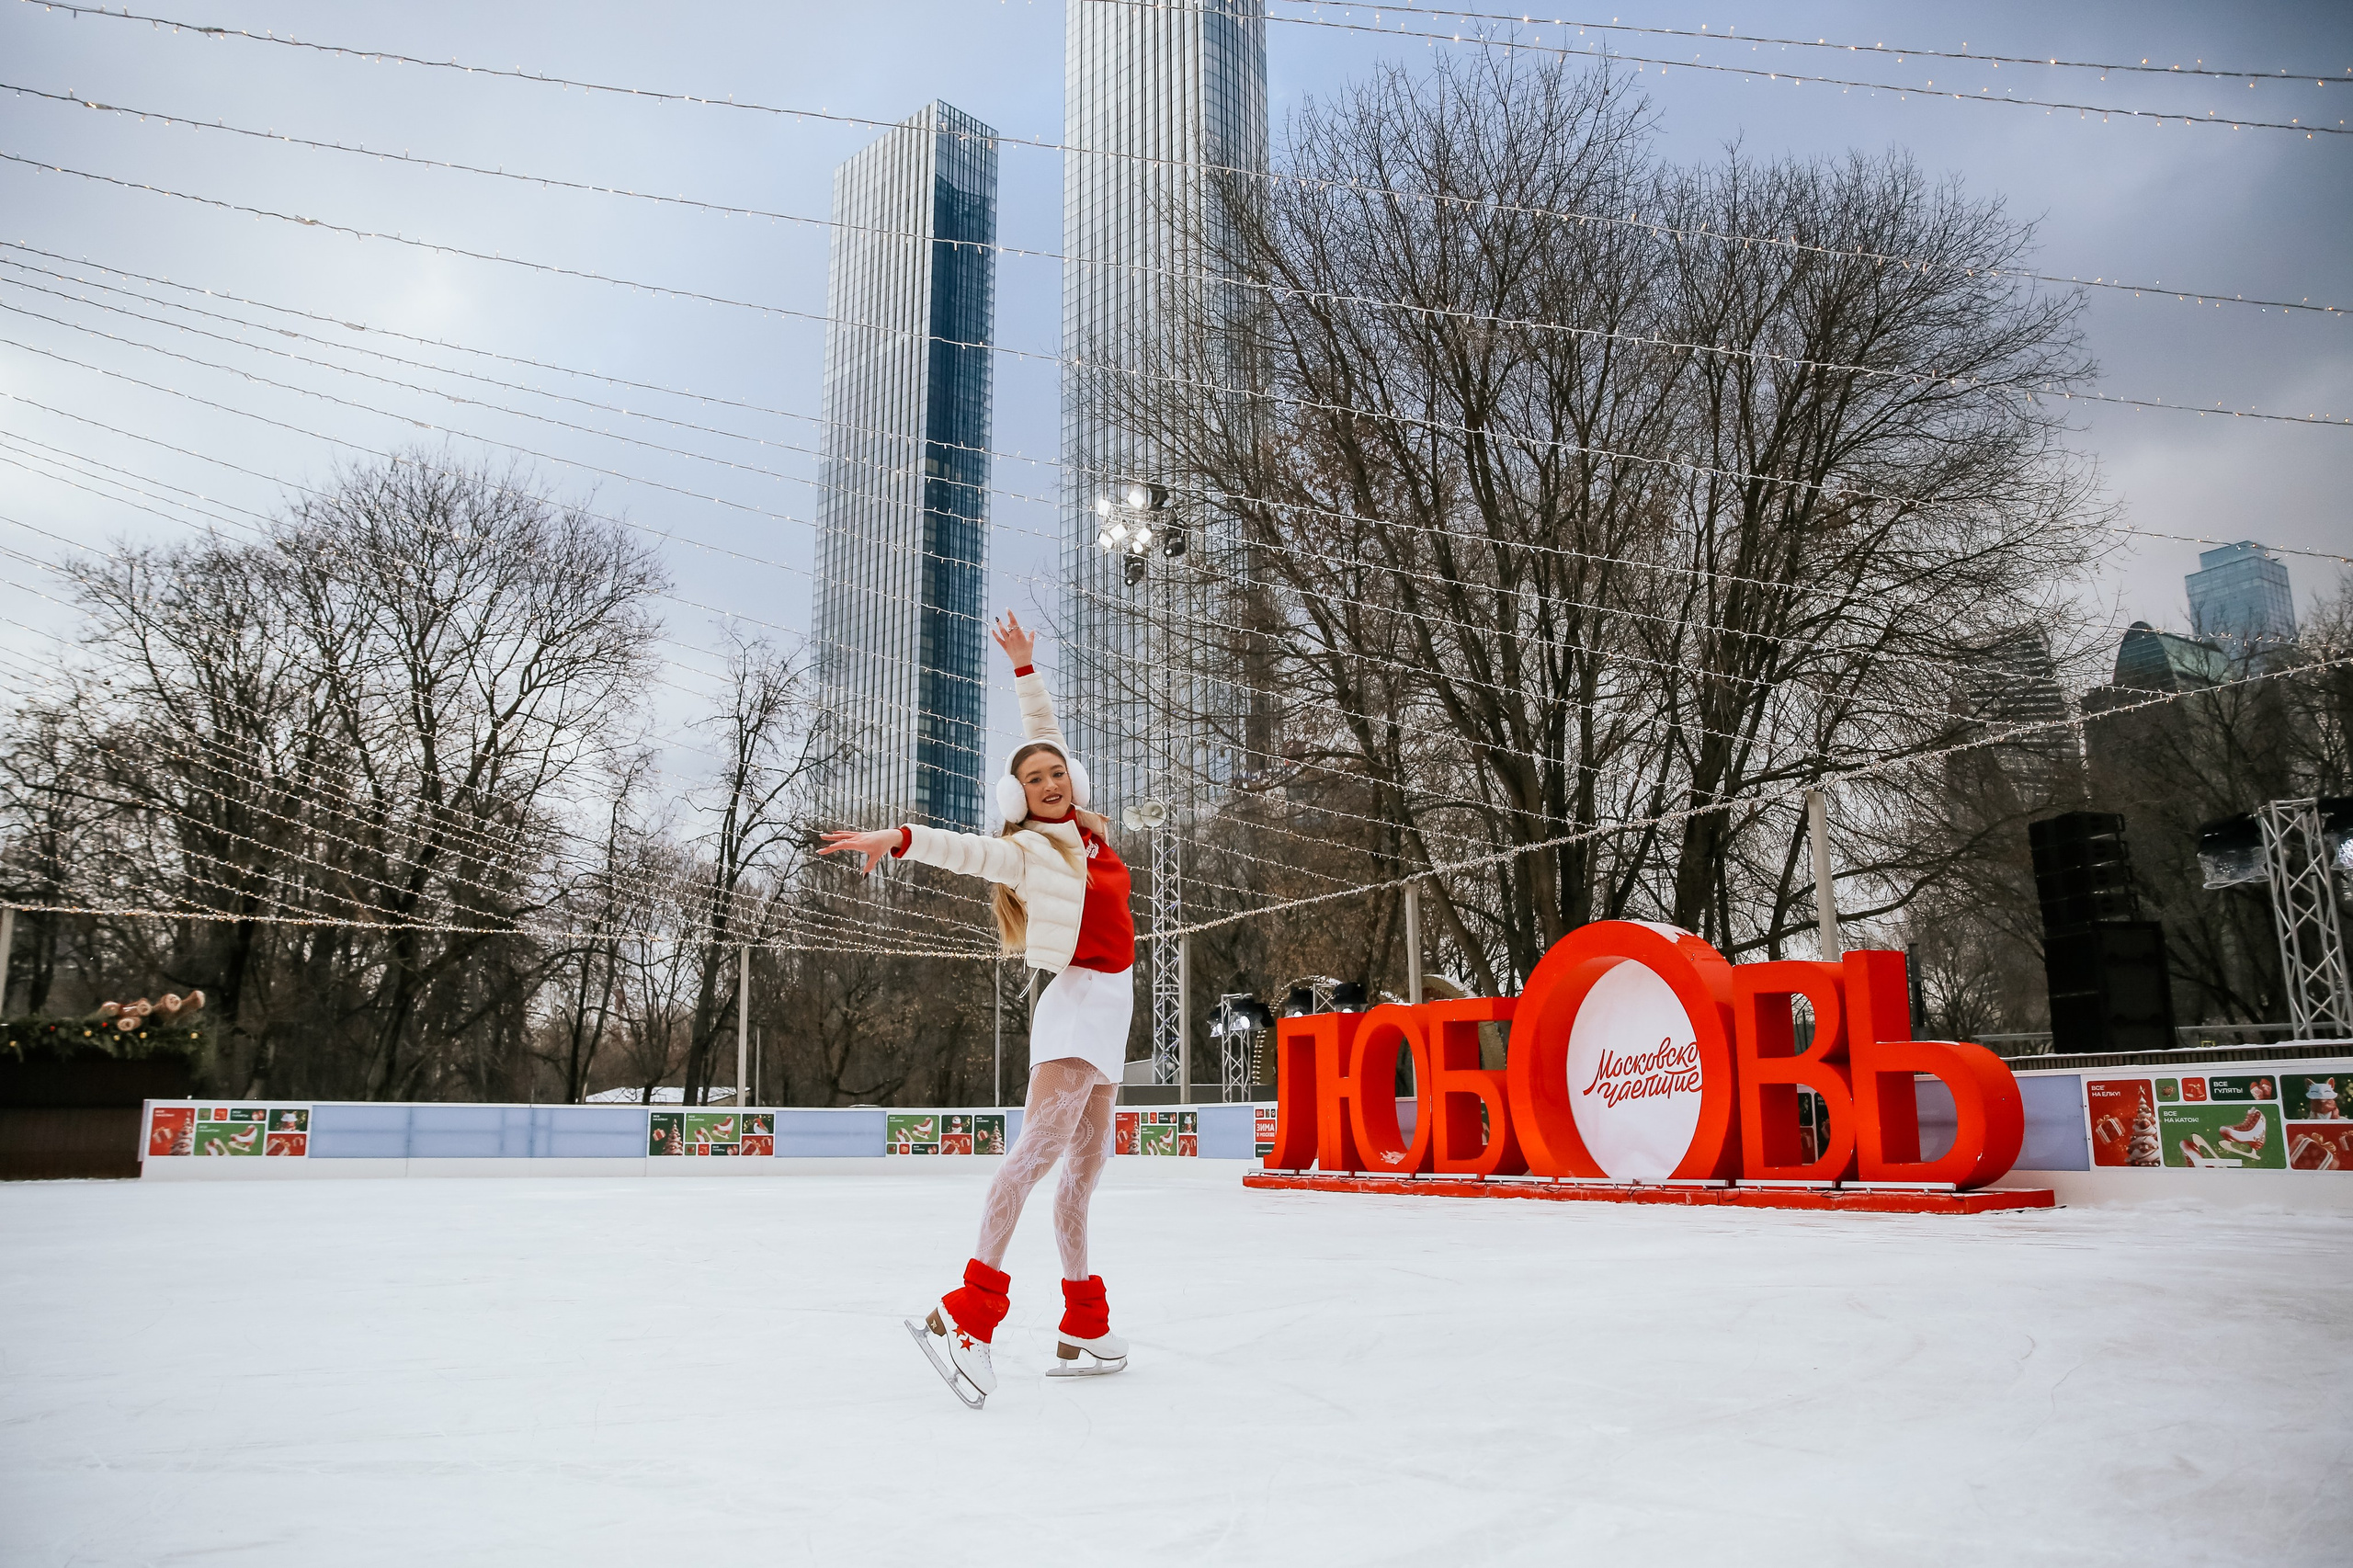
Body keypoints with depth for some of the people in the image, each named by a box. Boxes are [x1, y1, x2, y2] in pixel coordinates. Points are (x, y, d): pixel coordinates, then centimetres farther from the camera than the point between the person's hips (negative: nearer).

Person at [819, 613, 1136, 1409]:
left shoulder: (1079, 829, 13)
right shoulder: (1027, 849, -6)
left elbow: (1045, 733, 21)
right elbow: (966, 851, -25)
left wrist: (1026, 668, 20)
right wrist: (900, 839, -42)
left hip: (1106, 1012, 8)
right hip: (1079, 1002, -8)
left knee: (1082, 1169, 9)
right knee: (1039, 1148, -23)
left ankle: (1085, 1330, 14)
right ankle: (967, 1313, -30)